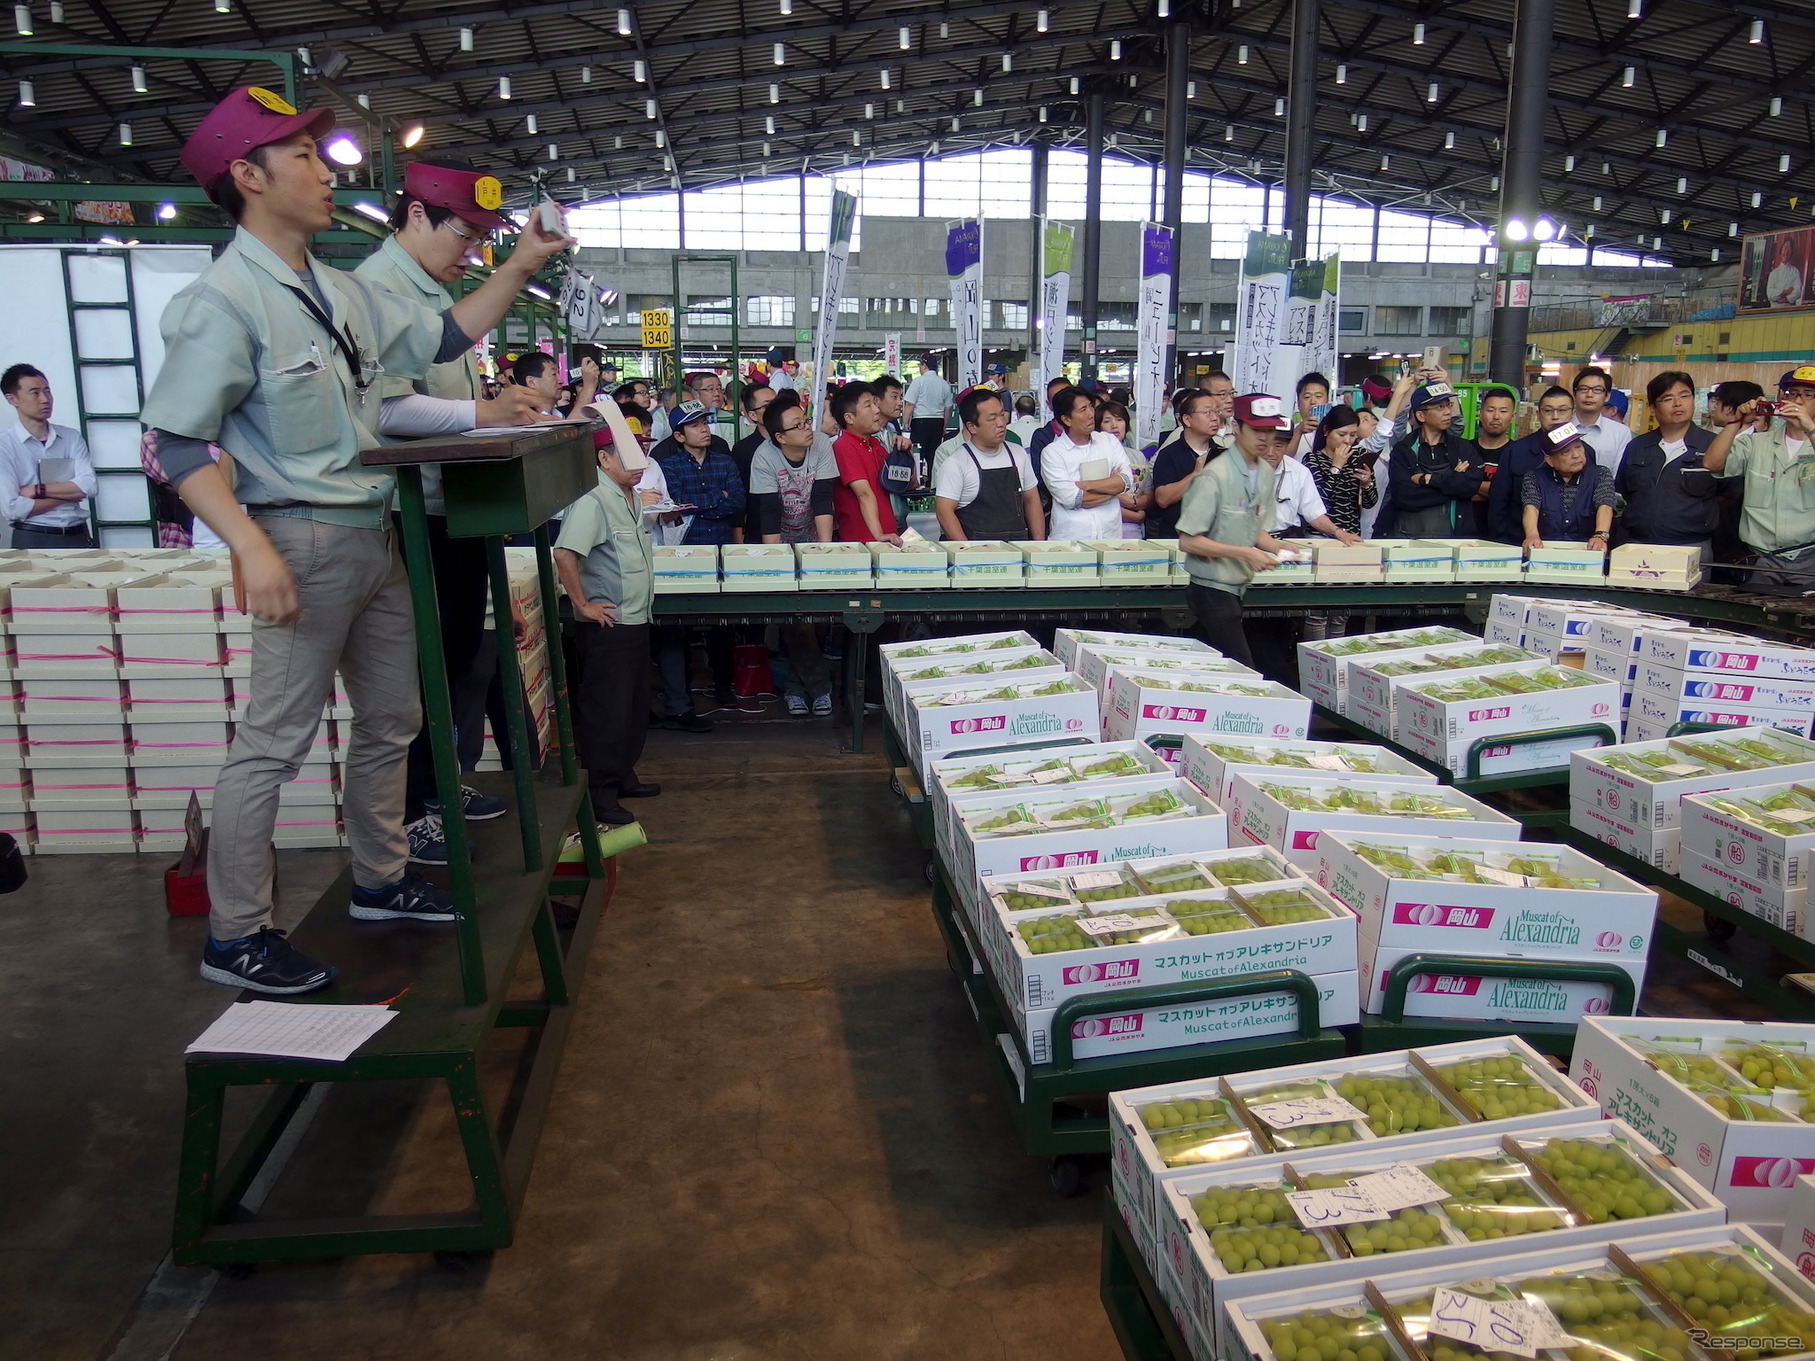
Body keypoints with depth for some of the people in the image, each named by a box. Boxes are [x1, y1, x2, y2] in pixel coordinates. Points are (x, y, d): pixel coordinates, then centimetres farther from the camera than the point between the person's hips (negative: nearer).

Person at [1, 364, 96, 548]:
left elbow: (88, 485, -8)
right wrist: (68, 494, -8)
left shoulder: (72, 437, 6)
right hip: (33, 543, -4)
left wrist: (38, 490, -14)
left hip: (79, 538, 4)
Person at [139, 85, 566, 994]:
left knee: (390, 720, 17)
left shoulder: (339, 292, 12)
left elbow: (440, 339, 21)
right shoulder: (226, 300, -13)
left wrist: (522, 265, 13)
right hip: (304, 542, -9)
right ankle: (234, 938, 9)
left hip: (375, 536, 9)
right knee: (274, 741, -4)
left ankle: (380, 882, 33)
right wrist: (252, 547, -27)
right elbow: (176, 440, -16)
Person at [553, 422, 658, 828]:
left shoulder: (631, 497, 12)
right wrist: (583, 604, -23)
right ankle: (601, 794, 7)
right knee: (607, 709, -2)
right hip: (606, 625, -10)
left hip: (635, 622, 10)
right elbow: (564, 555, -29)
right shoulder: (592, 501, -19)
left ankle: (623, 774, 34)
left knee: (635, 704, 19)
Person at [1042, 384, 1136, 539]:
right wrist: (1112, 487, 0)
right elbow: (1070, 499, -11)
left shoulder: (1110, 441, 12)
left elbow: (1126, 480, -1)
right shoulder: (1051, 453, 0)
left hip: (1111, 534, 3)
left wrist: (1084, 485, -8)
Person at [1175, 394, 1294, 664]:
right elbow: (1187, 541, -18)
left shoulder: (1266, 472, 7)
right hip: (1212, 589, -7)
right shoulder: (1215, 477, -17)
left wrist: (1276, 547, -2)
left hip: (1239, 588, 7)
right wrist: (1245, 553, -21)